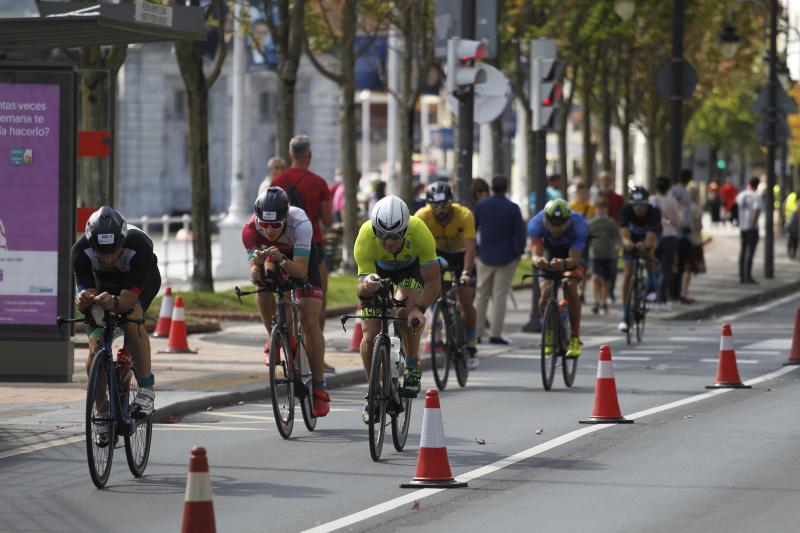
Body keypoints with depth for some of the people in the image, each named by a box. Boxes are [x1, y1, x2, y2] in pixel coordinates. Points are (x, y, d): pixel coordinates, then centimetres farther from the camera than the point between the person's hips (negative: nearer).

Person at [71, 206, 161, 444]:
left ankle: (146, 386, -22)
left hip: (140, 283, -2)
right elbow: (86, 291, -32)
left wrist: (114, 302, -64)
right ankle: (102, 415, 7)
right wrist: (84, 299, -56)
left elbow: (129, 298, -42)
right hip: (103, 284, 2)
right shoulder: (81, 252, -35)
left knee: (132, 318, -35)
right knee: (95, 353, -12)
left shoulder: (139, 247, -41)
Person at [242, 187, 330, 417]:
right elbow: (255, 277, -31)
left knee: (310, 322, -13)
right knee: (263, 288, -31)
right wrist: (257, 267, -53)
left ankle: (319, 387, -6)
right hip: (272, 257, 2)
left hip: (302, 258, -2)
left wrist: (281, 261, -61)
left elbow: (301, 270, -43)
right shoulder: (251, 230, -33)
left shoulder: (300, 224, -40)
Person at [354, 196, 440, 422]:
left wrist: (419, 309, -50)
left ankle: (412, 368, -8)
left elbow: (433, 281, -34)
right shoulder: (365, 238, -38)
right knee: (370, 338, -10)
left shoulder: (419, 232, -38)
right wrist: (366, 286, -61)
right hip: (378, 269, 1)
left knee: (406, 308, -31)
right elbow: (362, 289, -37)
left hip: (411, 267, -1)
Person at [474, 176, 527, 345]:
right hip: (506, 258, -3)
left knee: (482, 295, 12)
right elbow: (520, 232, -8)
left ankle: (477, 332, 13)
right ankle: (495, 334, -4)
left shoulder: (481, 205, 0)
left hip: (485, 256, 3)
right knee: (500, 295, -1)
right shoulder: (512, 208, -9)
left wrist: (474, 249, 15)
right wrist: (519, 251, 5)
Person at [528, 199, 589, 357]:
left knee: (570, 286, -26)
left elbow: (574, 259, -45)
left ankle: (575, 339, -19)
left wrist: (564, 263, -68)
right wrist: (538, 261, -67)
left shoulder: (578, 225, -38)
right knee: (546, 292, -19)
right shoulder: (536, 224, -34)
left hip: (571, 256, -1)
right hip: (549, 252, 1)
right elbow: (535, 255, -42)